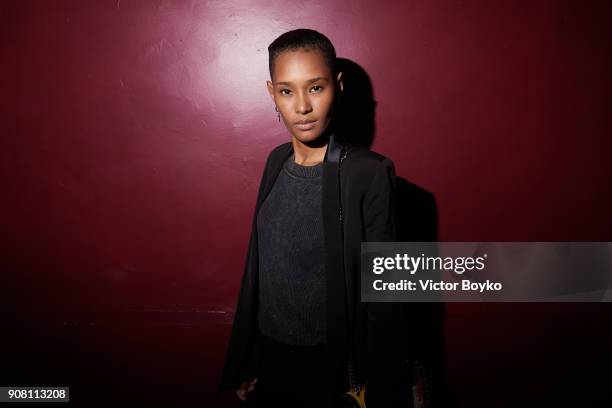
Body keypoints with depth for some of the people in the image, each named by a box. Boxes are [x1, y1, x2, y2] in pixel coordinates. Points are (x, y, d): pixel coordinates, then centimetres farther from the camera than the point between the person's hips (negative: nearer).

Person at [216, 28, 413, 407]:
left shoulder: (370, 173, -19)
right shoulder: (278, 161, -2)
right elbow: (259, 264, 4)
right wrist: (244, 361, 9)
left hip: (331, 364, -5)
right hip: (269, 354, 5)